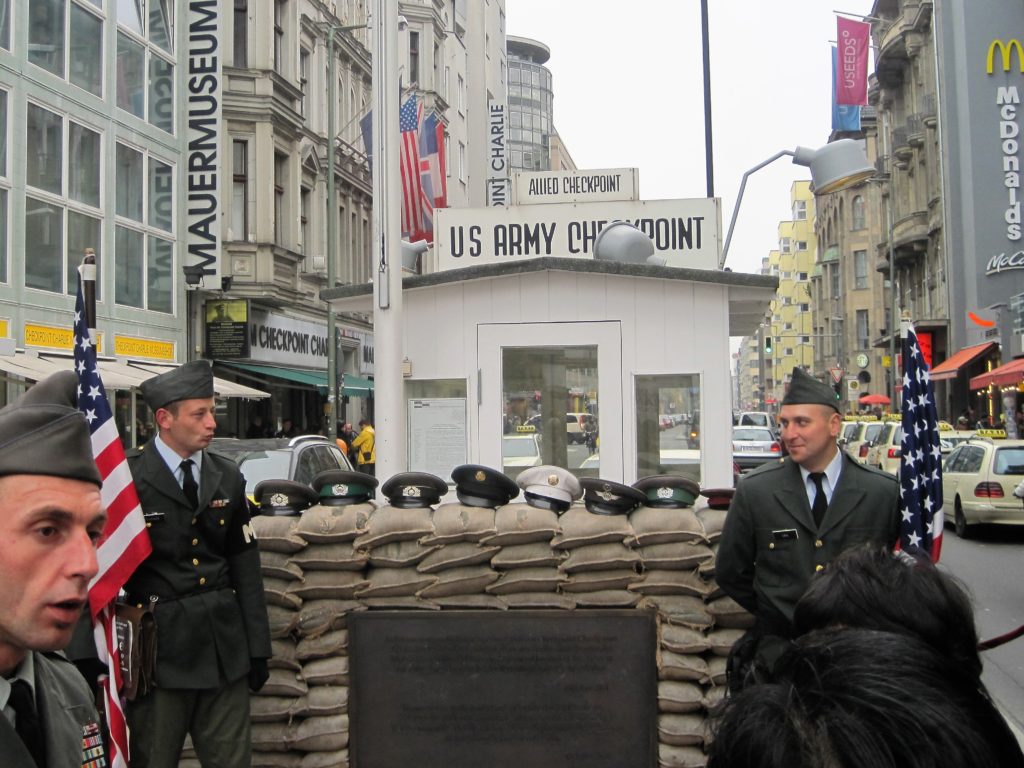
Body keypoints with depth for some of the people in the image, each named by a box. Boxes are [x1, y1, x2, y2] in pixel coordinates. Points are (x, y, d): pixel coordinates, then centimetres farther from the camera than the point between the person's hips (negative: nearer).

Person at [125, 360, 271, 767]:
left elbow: (245, 566, 9)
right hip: (160, 643, -4)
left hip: (225, 644, 4)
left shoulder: (228, 477, 8)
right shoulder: (126, 475, -9)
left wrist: (258, 647, 8)